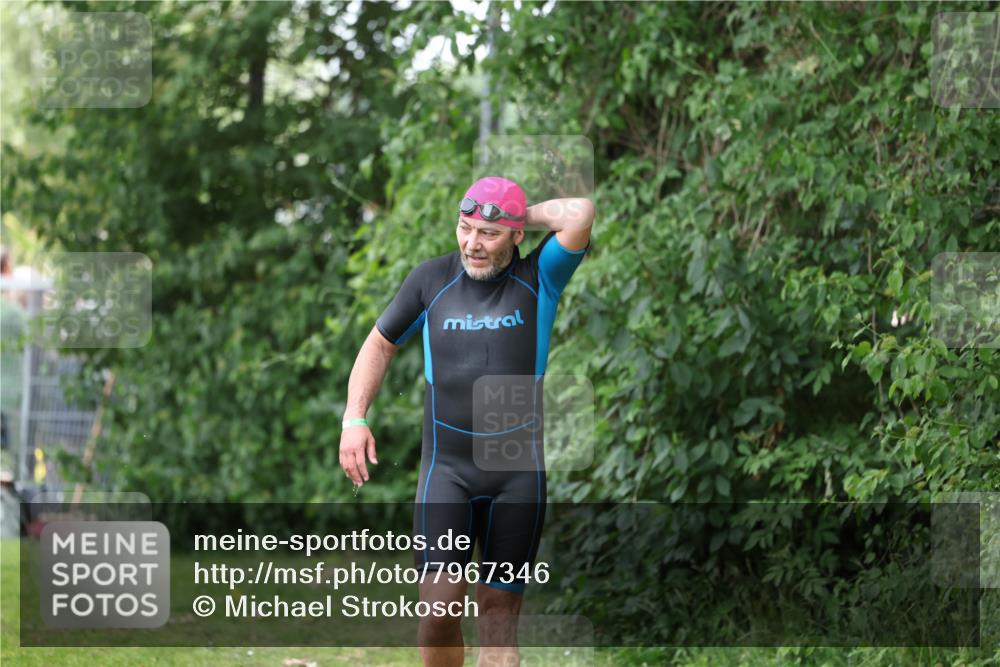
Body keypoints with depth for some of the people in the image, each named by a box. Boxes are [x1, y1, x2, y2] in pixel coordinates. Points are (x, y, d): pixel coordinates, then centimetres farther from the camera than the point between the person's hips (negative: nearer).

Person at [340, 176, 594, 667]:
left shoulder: (538, 279, -2)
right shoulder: (432, 279, 4)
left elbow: (580, 214, -19)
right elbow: (381, 343, 16)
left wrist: (524, 216, -3)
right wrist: (354, 418, 6)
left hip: (518, 470, 0)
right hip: (446, 466, 1)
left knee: (499, 617, 2)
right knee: (440, 605, -11)